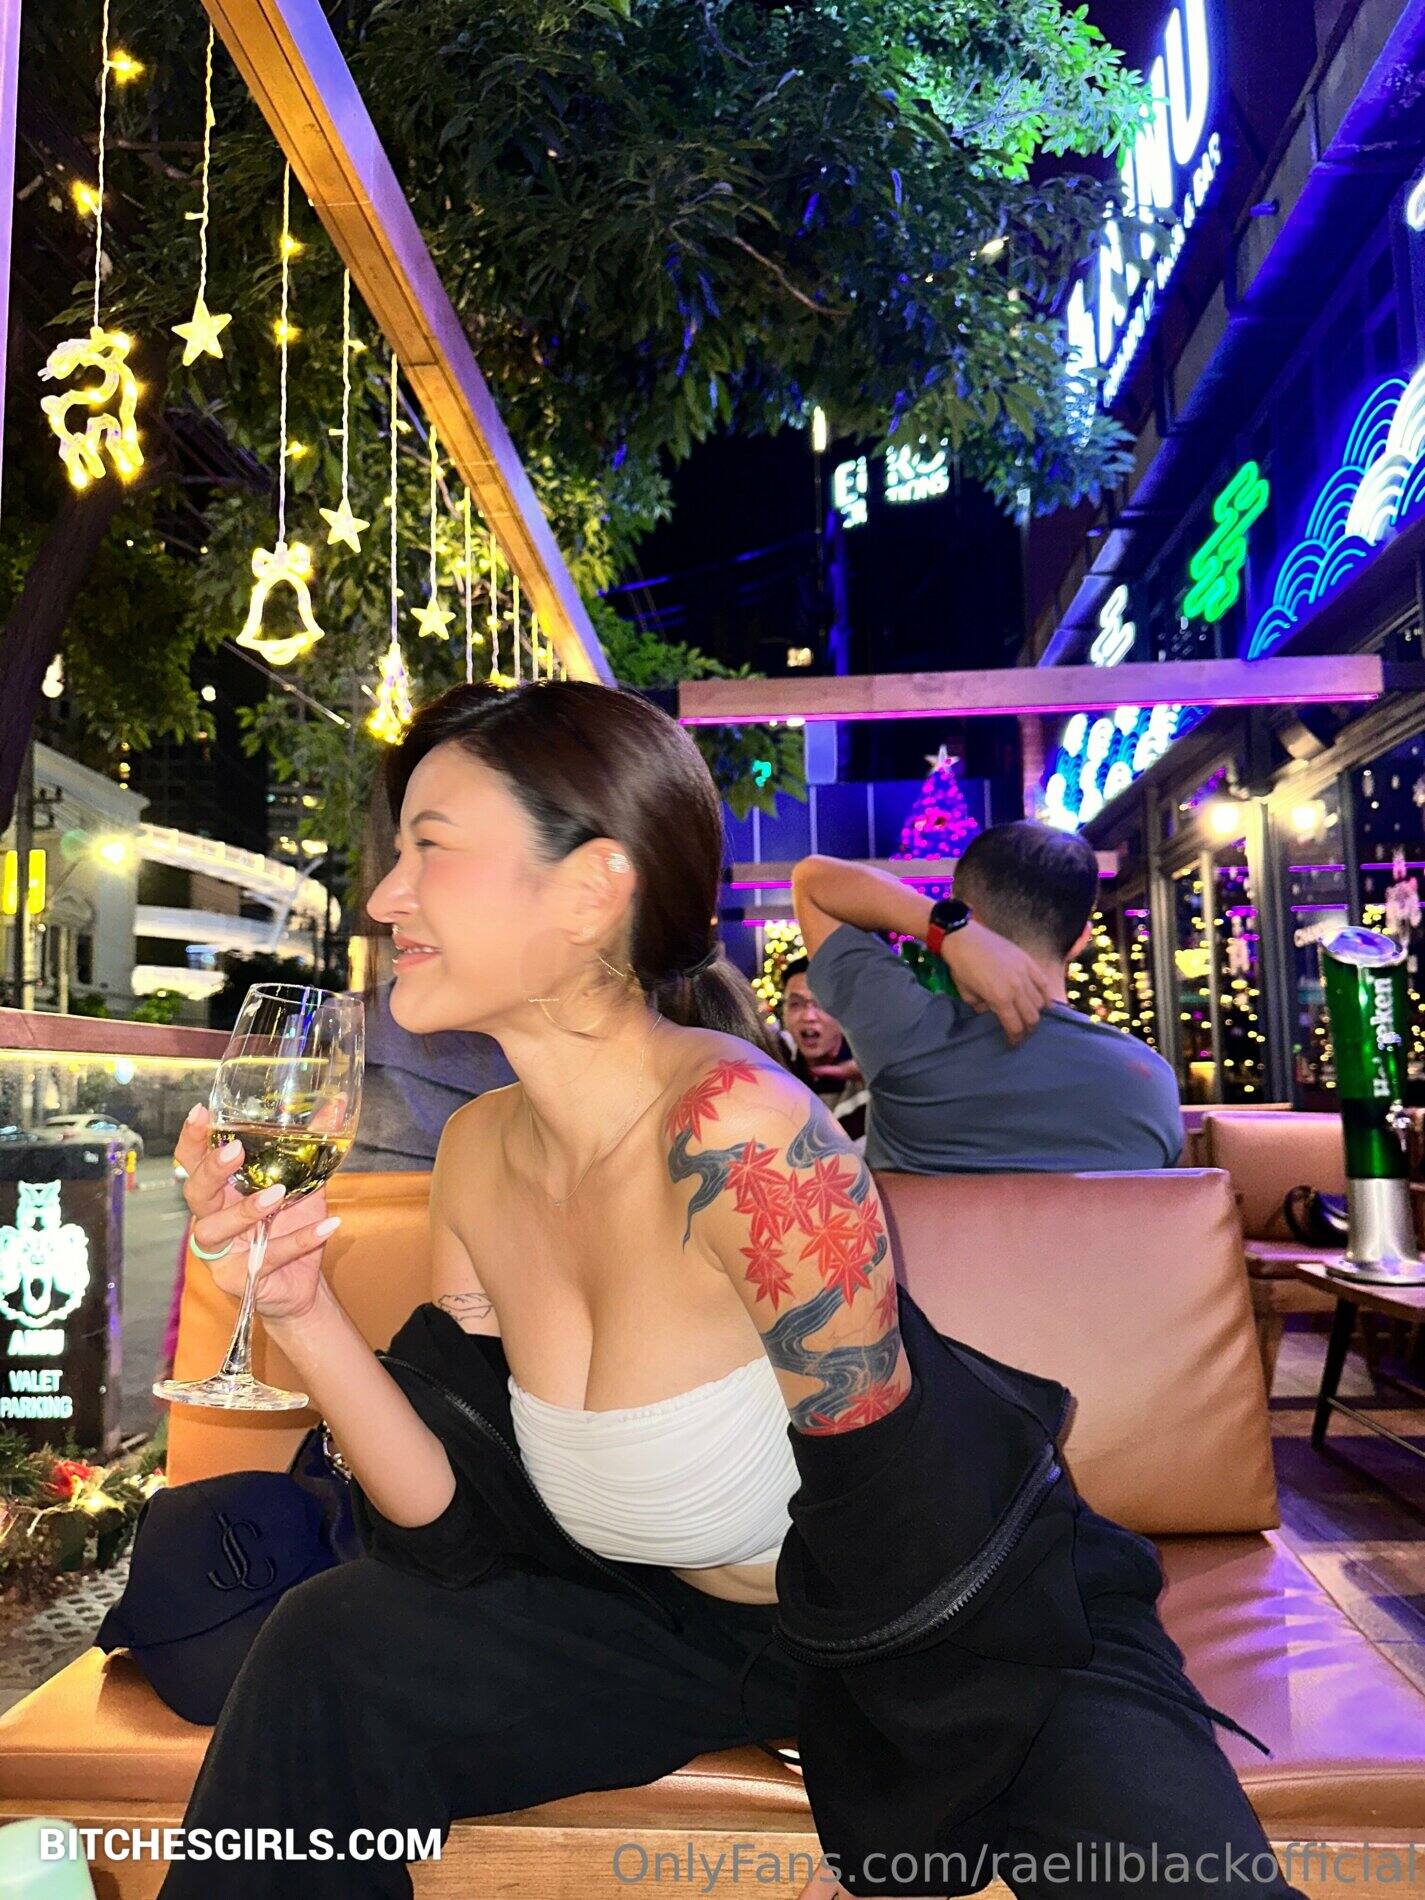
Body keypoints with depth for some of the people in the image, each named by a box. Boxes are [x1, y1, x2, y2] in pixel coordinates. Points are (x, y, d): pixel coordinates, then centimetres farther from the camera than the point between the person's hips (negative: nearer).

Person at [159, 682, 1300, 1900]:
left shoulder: (736, 1131, -31)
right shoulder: (478, 1154, -8)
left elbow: (896, 1538, -23)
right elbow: (471, 1533, -6)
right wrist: (302, 1312, -19)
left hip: (981, 1643, -4)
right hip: (689, 1621, 5)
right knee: (328, 1654, -7)